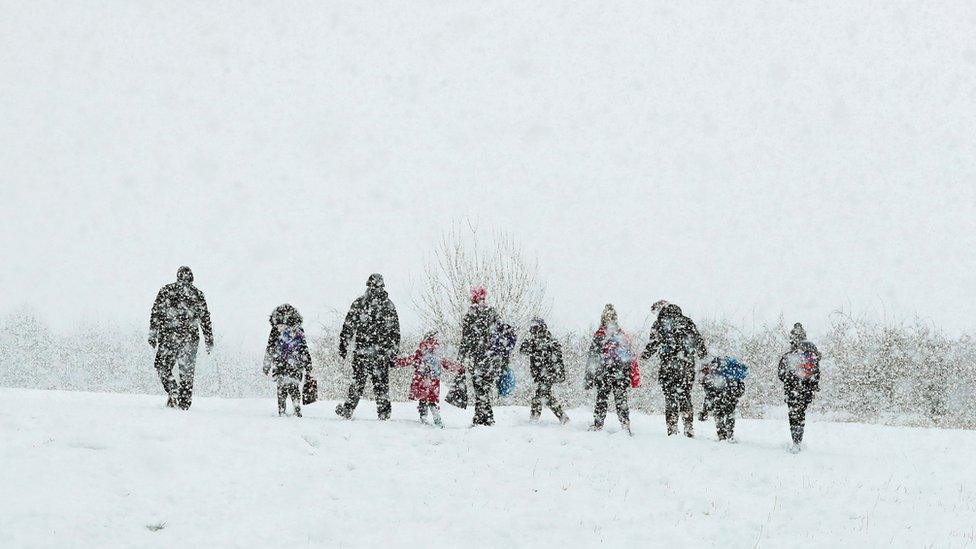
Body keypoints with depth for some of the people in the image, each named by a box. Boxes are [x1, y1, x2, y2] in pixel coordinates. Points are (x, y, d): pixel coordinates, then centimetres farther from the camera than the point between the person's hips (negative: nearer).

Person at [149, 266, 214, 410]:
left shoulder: (166, 291, 4)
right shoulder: (198, 294, 8)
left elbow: (156, 313, -1)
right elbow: (205, 319, 9)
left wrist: (152, 335, 0)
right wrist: (209, 341, 14)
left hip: (169, 336, -1)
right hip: (190, 338, 1)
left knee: (163, 367, 9)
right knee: (187, 372, 7)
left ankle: (173, 392, -11)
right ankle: (184, 402, 6)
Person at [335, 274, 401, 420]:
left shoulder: (359, 303, 0)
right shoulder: (389, 305, 5)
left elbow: (348, 327, 0)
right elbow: (395, 331, 8)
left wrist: (343, 345, 5)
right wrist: (393, 352, 12)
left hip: (362, 350, -1)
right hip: (383, 352, 1)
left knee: (358, 380, 5)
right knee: (381, 382, 6)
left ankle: (348, 410, 6)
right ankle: (384, 412, 5)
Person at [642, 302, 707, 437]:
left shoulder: (660, 323, 1)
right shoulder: (687, 322, 11)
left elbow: (653, 343, -3)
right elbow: (699, 340, 14)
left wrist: (645, 355, 11)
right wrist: (704, 355, 26)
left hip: (668, 365, -3)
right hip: (688, 365, 3)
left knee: (670, 397, 1)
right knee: (685, 396, 12)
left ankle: (672, 430, -3)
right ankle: (689, 428, 9)